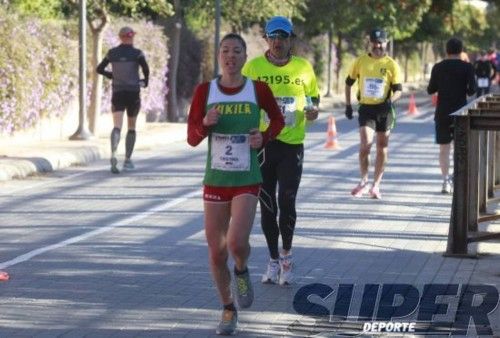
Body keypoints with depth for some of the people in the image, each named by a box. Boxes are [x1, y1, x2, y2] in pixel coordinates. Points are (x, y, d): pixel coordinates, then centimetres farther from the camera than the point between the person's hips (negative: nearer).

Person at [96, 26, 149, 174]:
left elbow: (99, 69, 12)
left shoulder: (112, 53, 5)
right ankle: (127, 160, 18)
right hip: (133, 94, -1)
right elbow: (146, 68, -17)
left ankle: (113, 154, -38)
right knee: (131, 127, 17)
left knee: (117, 127, -11)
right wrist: (145, 81, 3)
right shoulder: (137, 53, -4)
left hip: (117, 94, 1)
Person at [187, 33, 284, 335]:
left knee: (237, 243, -21)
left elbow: (278, 120, 14)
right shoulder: (205, 91, -2)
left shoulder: (258, 90, -3)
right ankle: (229, 310, 26)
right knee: (216, 252, 5)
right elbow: (192, 138, 0)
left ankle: (242, 271, 15)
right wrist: (206, 123, -21)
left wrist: (264, 137, -6)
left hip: (247, 182, -2)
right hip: (215, 181, 2)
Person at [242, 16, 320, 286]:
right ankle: (274, 260, 21)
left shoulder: (303, 67, 2)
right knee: (267, 205, 7)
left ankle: (286, 253, 16)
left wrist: (313, 111, -7)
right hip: (262, 144, 1)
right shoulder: (253, 67, -1)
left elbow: (314, 96, 15)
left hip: (292, 144, -1)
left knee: (287, 202, -7)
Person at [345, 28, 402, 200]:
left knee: (382, 148, 6)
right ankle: (363, 181, 0)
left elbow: (398, 90, -2)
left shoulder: (392, 65, -2)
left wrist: (390, 100, -22)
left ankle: (376, 186, 17)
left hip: (384, 110, 0)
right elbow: (349, 83, 12)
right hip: (366, 108, 0)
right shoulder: (360, 61, 1)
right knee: (365, 144, -16)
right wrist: (348, 105, 9)